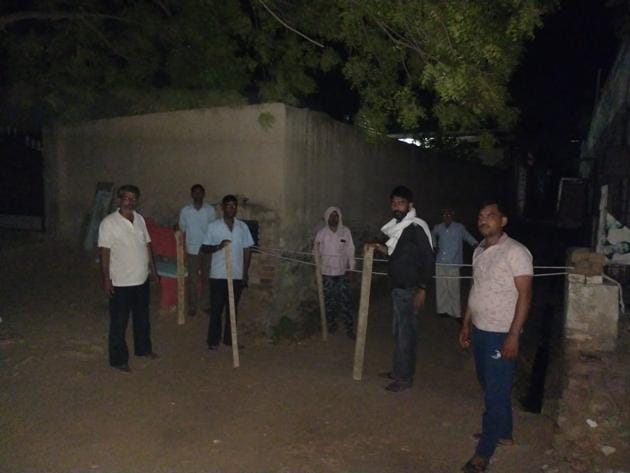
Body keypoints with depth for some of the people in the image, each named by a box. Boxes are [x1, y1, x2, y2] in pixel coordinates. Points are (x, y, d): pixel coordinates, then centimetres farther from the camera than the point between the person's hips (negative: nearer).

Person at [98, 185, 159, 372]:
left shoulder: (140, 219, 5)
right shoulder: (109, 222, -13)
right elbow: (104, 252, -14)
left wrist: (152, 268, 13)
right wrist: (106, 279, -16)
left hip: (142, 279, 6)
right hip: (121, 282, -6)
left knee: (142, 318, 21)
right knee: (119, 323, 6)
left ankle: (143, 348, 39)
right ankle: (119, 359, 19)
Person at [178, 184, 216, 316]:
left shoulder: (210, 209, -2)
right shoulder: (185, 210, -3)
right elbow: (182, 228, 7)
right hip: (192, 249, -1)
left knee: (206, 277, 10)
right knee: (192, 279, 5)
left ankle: (205, 304, 22)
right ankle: (192, 306, 16)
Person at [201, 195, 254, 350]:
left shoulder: (243, 227, 5)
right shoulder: (213, 226, -2)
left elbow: (247, 251, 8)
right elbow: (204, 248, 0)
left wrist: (245, 273, 3)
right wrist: (218, 246, -20)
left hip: (237, 275, 2)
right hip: (218, 275, -2)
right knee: (216, 308, 3)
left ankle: (229, 339, 24)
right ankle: (213, 340, 15)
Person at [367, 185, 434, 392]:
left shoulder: (417, 227, -15)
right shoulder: (398, 227, 12)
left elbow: (428, 259, -18)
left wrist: (422, 289, -20)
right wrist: (383, 249, 11)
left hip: (410, 289, -9)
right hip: (398, 288, 9)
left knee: (406, 333, -1)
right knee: (399, 332, 16)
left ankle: (405, 377, 9)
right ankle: (399, 370, 28)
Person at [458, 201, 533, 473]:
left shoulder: (515, 252, -13)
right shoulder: (479, 251, 10)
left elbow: (525, 295, -16)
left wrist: (513, 335, -20)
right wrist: (466, 325, 16)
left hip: (501, 335, -7)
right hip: (480, 331, 7)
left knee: (496, 393, 1)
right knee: (489, 387, 19)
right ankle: (503, 433, 37)